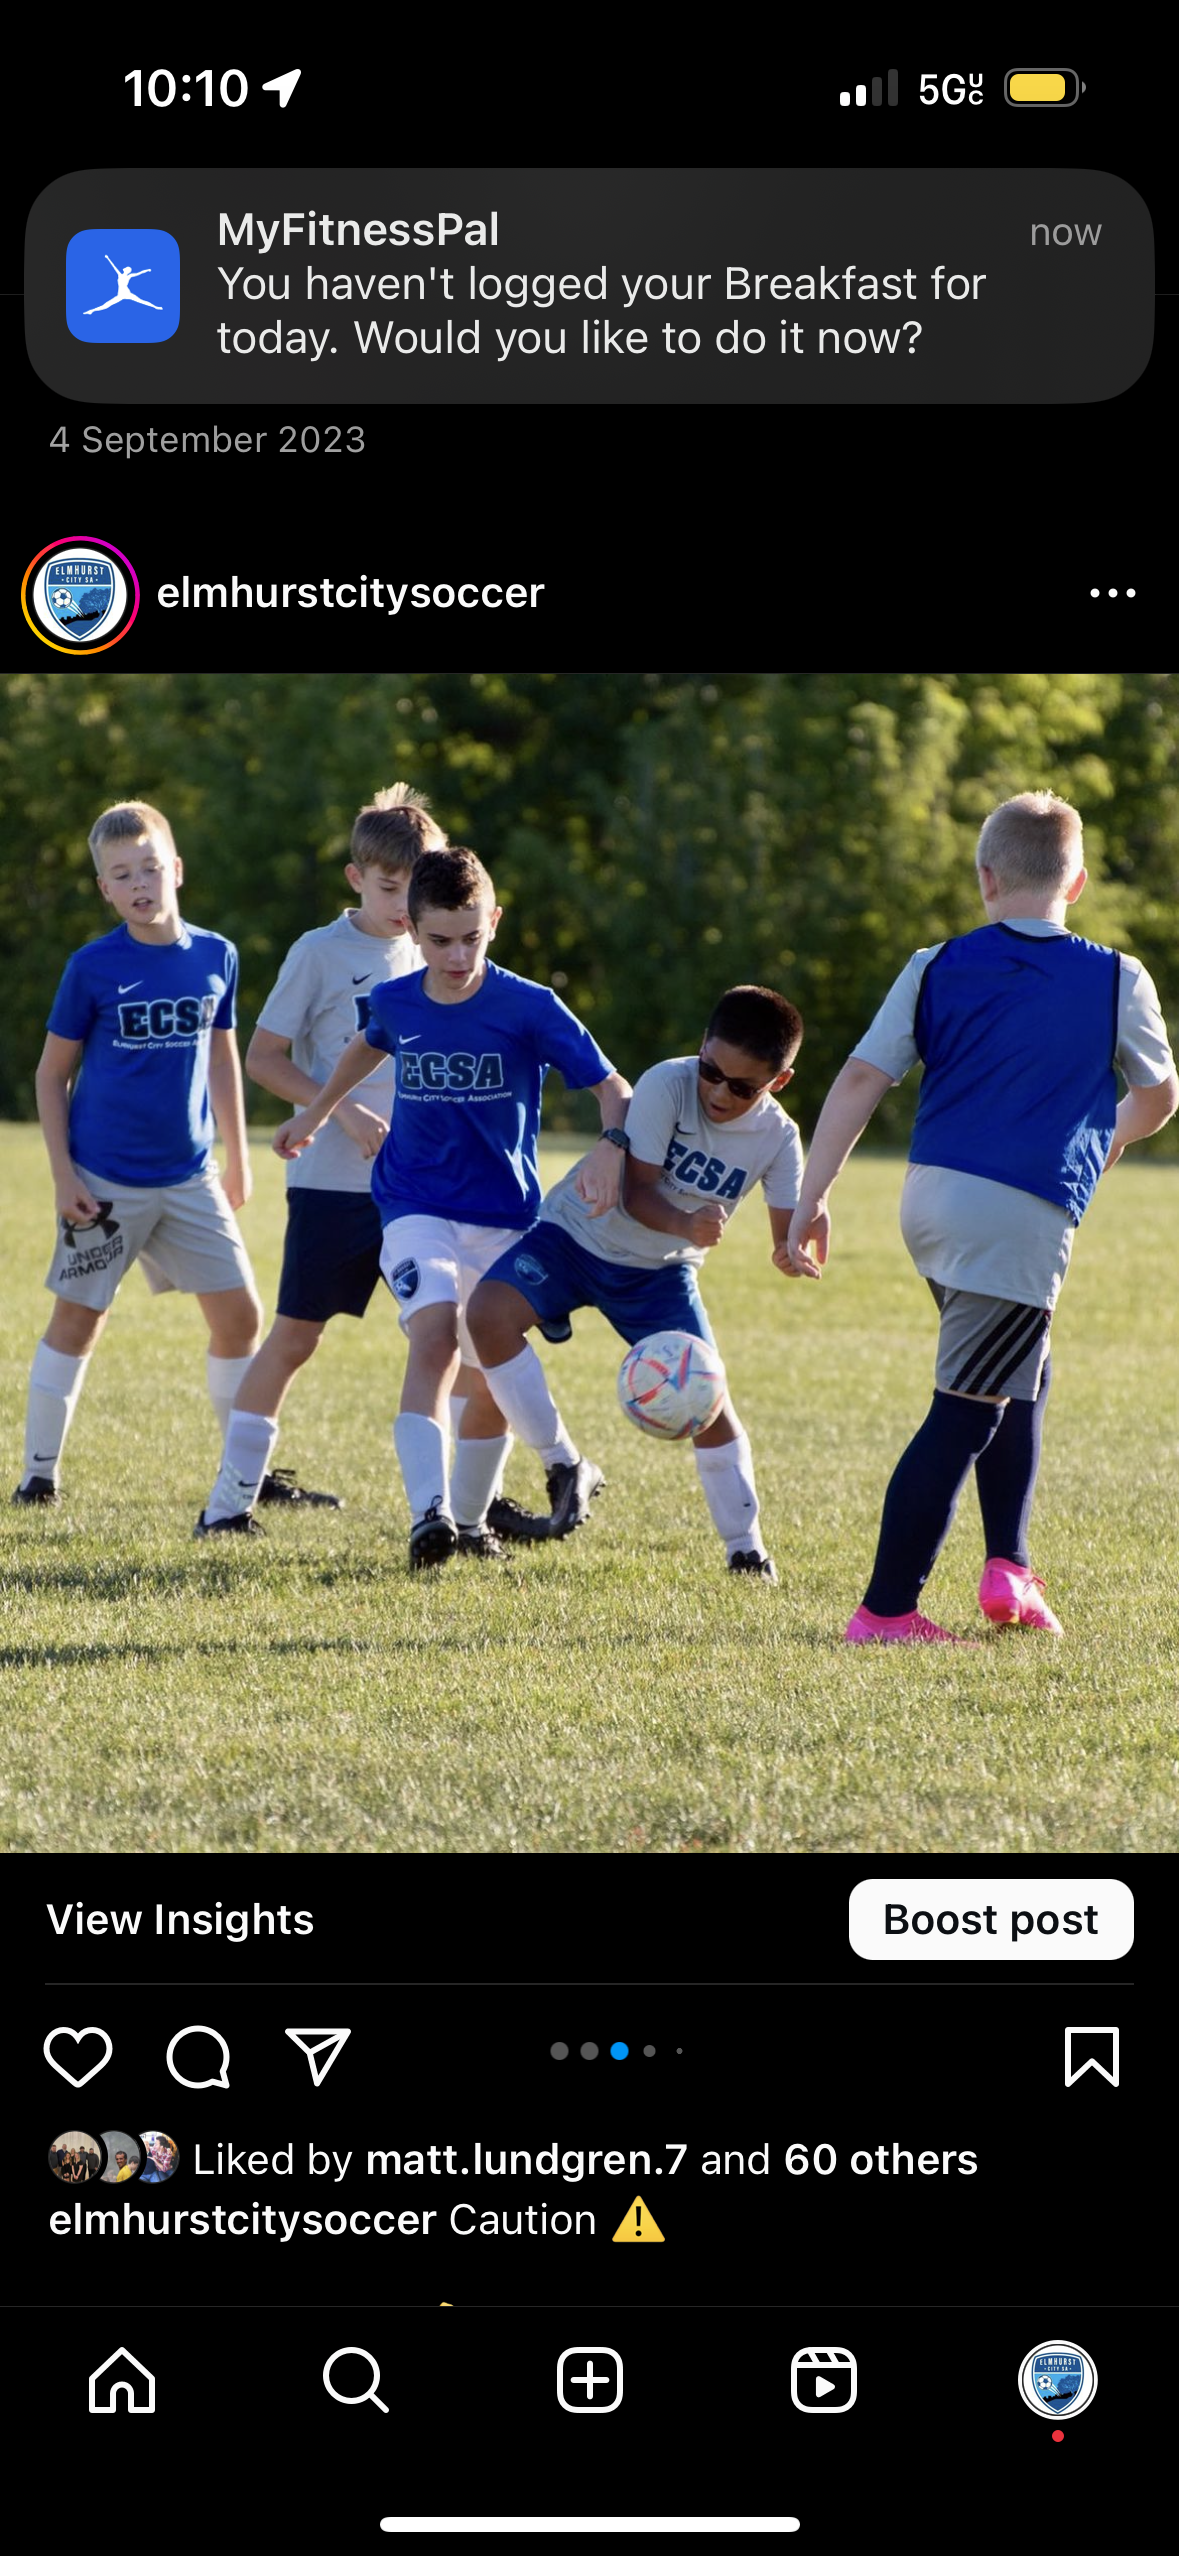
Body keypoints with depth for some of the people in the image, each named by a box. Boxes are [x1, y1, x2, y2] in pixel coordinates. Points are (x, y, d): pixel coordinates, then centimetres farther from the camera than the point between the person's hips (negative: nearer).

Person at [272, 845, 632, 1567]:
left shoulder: (529, 1008, -13)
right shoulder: (395, 1003, -3)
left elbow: (612, 1088, -14)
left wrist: (611, 1146, -35)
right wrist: (318, 1114, 33)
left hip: (505, 1216, 0)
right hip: (416, 1206, 0)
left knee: (495, 1378, 8)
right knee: (435, 1335, -25)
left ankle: (469, 1519, 33)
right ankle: (429, 1516, -36)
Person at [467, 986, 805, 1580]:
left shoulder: (778, 1139, -12)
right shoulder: (667, 1085, -23)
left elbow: (788, 1230, -13)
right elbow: (637, 1194, -24)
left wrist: (792, 1252, -38)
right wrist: (685, 1225, -44)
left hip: (659, 1270, 2)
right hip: (579, 1234, -2)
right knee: (489, 1313, -27)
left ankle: (745, 1548, 9)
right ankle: (561, 1463, -13)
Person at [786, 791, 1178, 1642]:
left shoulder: (937, 969, 6)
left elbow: (860, 1080, 1)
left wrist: (813, 1198, 4)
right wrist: (1111, 1140, 37)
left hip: (932, 1199, 5)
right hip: (1025, 1218, -5)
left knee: (1019, 1380, 24)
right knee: (965, 1411, -1)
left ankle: (1008, 1565, 17)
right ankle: (886, 1609, -3)